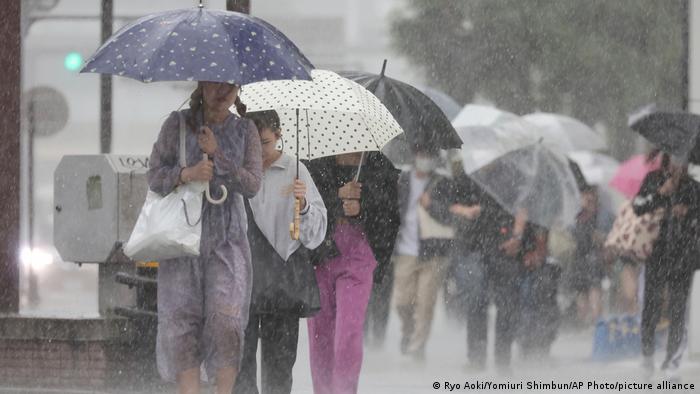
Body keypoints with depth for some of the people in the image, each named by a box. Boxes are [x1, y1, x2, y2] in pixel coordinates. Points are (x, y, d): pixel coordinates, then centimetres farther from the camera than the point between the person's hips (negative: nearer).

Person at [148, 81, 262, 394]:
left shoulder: (244, 131, 7)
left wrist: (217, 155, -13)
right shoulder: (177, 124, 4)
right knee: (181, 314, -7)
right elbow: (154, 176, 1)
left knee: (225, 316, -13)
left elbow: (252, 185, -3)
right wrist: (186, 174, -18)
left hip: (227, 238, 0)